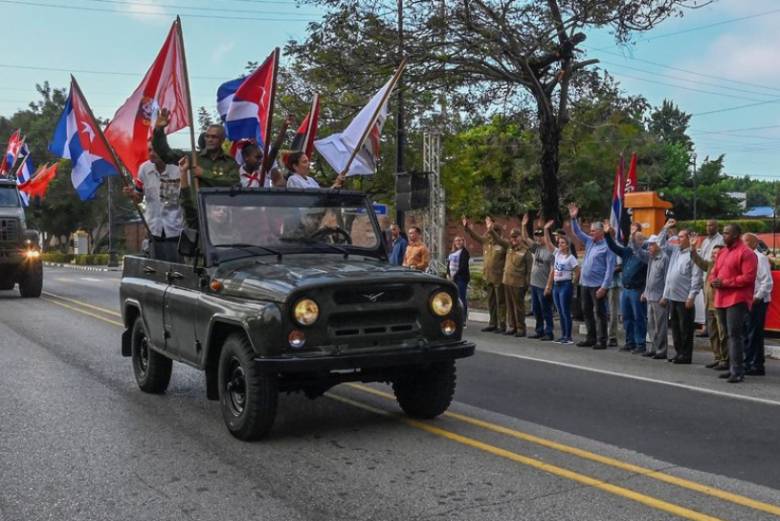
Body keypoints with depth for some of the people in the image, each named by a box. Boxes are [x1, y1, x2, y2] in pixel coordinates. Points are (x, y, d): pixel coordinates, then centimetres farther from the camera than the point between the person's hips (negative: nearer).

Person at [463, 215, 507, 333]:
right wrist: (467, 227, 17)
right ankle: (493, 323, 24)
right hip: (488, 277, 7)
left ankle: (502, 325, 3)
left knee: (500, 302, -2)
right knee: (491, 302, 14)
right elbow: (475, 236, 22)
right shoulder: (486, 241, 11)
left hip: (499, 278, -7)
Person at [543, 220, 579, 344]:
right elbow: (548, 242, 6)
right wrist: (546, 229, -2)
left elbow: (577, 272, -8)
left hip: (566, 285, -7)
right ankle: (563, 335, 15)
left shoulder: (571, 258, -8)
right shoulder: (557, 253, 9)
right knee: (560, 313, 9)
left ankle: (568, 337, 0)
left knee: (566, 312, -5)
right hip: (556, 285, 7)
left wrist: (572, 284, -8)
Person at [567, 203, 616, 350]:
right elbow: (577, 232, 21)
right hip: (585, 283, 8)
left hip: (598, 285, -8)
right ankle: (591, 338, 22)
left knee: (599, 312, -2)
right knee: (587, 311, 13)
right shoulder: (589, 241, 12)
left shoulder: (607, 247, -11)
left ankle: (601, 340, 2)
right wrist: (574, 218, 5)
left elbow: (610, 268, -15)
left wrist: (604, 287, -20)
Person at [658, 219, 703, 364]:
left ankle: (686, 355, 5)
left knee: (685, 329, -1)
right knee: (675, 327, 13)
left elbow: (696, 278, -15)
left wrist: (691, 297, -19)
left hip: (684, 298, -8)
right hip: (672, 297, 8)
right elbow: (662, 243, 27)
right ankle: (679, 352, 20)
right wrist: (666, 228, 17)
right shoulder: (675, 250, 14)